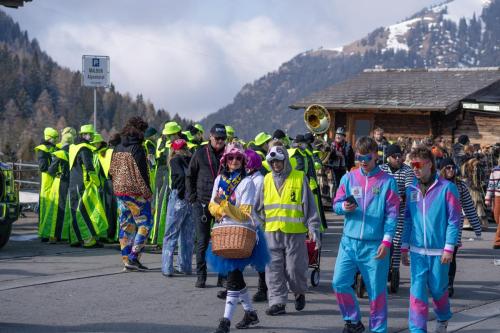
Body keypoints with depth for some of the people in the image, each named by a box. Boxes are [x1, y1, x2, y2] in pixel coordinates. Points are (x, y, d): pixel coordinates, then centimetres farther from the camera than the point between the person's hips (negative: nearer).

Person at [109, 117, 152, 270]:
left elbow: (112, 170, 14)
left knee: (126, 225, 11)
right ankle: (133, 257, -9)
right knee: (144, 223, -1)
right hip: (135, 193, -8)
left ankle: (126, 258, 11)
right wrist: (147, 193, -11)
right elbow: (141, 173, -16)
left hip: (119, 190, 8)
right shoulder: (137, 149, -14)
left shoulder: (117, 149, 10)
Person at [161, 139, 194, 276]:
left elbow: (181, 175, -21)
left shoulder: (175, 160, -4)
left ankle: (167, 268, -1)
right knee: (188, 235, 14)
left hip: (179, 198, -4)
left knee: (171, 235, 3)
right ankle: (185, 267, 16)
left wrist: (180, 192, -12)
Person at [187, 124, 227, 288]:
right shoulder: (200, 153, 2)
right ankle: (201, 277, 10)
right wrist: (192, 197, 1)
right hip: (202, 204, 0)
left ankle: (223, 276, 10)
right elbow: (190, 176, 9)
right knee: (202, 242, 3)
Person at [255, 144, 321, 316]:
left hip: (295, 232, -3)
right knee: (274, 269, 0)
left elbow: (310, 205, -1)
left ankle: (300, 293, 27)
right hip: (271, 231, 3)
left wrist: (314, 229, -7)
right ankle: (277, 301, 5)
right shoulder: (267, 180, 10)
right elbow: (259, 208, 16)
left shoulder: (300, 178, 0)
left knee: (295, 268, 0)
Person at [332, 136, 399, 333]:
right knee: (339, 283, -3)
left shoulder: (387, 182, -1)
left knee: (376, 289, 1)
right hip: (350, 241, 3)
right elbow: (336, 204, 9)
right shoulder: (349, 178, 7)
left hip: (374, 244, -3)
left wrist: (386, 241, -11)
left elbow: (392, 214, -3)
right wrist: (344, 207, -16)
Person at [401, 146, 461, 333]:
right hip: (417, 251, 3)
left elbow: (454, 220, -9)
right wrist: (404, 247, 11)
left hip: (439, 251, -3)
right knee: (417, 291, -4)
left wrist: (449, 248, -13)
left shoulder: (446, 188, -8)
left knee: (437, 289, 10)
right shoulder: (412, 190, 6)